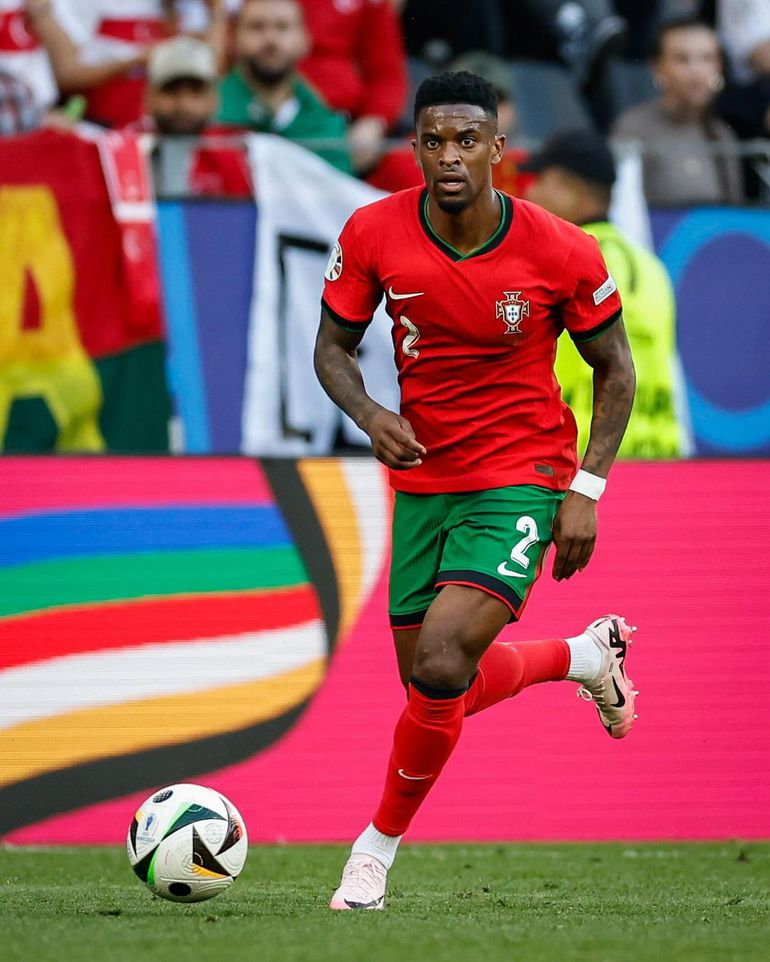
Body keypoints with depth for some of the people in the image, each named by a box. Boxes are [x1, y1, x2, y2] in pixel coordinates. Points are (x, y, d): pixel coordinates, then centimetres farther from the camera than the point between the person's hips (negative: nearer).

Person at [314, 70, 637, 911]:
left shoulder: (561, 252, -15)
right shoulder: (373, 234, -10)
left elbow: (614, 368, -1)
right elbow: (333, 346, 3)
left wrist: (586, 491, -8)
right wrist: (369, 416, -18)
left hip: (522, 479, -4)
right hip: (422, 481, 4)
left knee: (440, 667, -21)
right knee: (434, 684, 11)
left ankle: (378, 845, 1)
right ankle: (588, 655, 41)